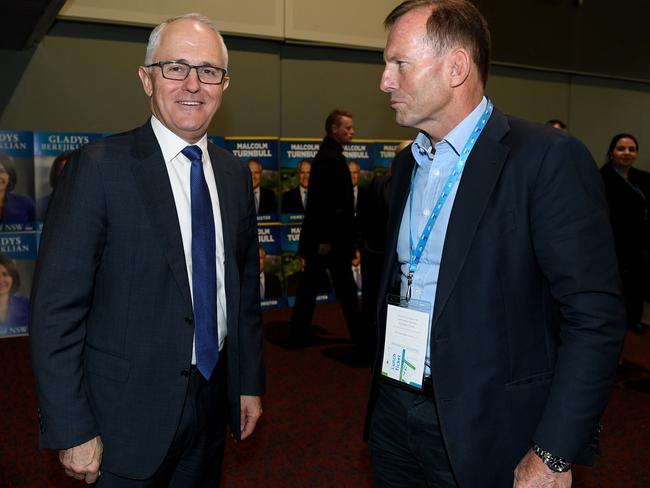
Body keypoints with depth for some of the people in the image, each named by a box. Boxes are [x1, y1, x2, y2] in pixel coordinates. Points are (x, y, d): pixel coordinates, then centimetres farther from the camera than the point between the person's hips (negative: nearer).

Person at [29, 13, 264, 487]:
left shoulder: (235, 173, 4)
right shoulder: (100, 166, -14)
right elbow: (56, 309, -14)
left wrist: (250, 382, 11)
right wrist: (72, 432, -14)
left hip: (212, 400, 5)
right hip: (127, 417, -5)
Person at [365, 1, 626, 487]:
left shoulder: (548, 158, -15)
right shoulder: (407, 164, 9)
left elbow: (595, 317, -17)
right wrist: (385, 383, 10)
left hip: (483, 430, -6)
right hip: (394, 411, 7)